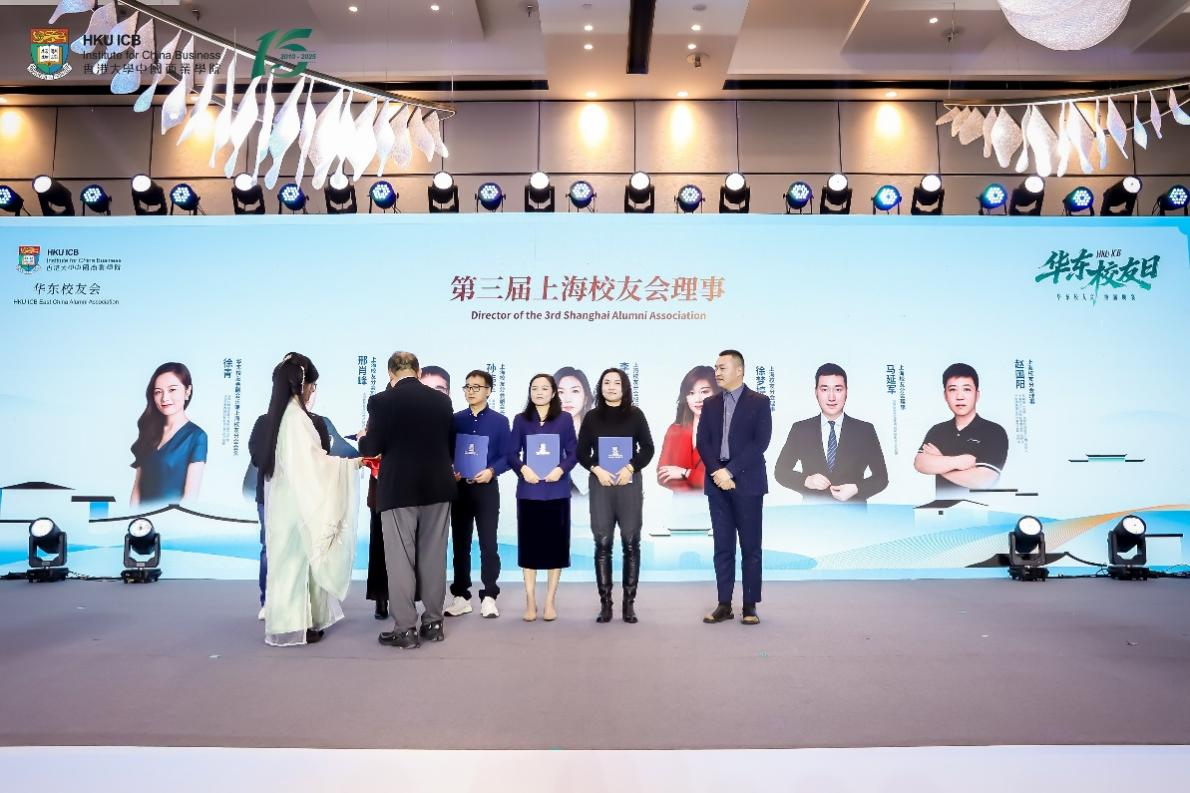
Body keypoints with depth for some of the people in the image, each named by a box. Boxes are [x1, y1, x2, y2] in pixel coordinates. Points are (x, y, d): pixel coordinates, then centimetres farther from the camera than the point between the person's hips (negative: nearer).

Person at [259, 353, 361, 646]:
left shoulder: (280, 413, 10)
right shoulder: (296, 417, -18)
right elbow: (311, 463, -20)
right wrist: (353, 463, -13)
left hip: (286, 499, 9)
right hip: (297, 501, -9)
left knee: (290, 558, 14)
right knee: (297, 557, 0)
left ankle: (290, 619, 22)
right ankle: (294, 625, 8)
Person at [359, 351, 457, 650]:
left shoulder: (381, 401, -9)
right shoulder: (442, 400, 3)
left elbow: (372, 448, -6)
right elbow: (451, 444, 9)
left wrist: (362, 439, 16)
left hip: (398, 490, -3)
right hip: (437, 487, 4)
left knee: (400, 560, 4)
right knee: (433, 558, 11)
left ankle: (405, 629, 7)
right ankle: (433, 623, 19)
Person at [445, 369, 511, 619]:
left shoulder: (499, 421, 3)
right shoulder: (455, 420, 8)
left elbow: (506, 456, -1)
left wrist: (491, 470, -18)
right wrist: (450, 470, -11)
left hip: (486, 488, -2)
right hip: (459, 487, 2)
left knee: (488, 544, -1)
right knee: (460, 544, 8)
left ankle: (489, 597, 7)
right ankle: (461, 596, 16)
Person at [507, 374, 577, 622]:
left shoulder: (565, 419, 5)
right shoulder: (521, 420, 6)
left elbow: (573, 452, 3)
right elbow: (512, 453, 3)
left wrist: (561, 469, -15)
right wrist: (523, 468, -15)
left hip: (557, 491, 0)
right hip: (528, 491, 0)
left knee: (555, 543, 3)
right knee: (529, 543, 4)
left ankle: (550, 601, 14)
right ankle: (530, 601, 13)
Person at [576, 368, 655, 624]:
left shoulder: (635, 415, 5)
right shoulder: (592, 417, 6)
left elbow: (648, 449, 4)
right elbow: (581, 452, 7)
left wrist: (630, 468, -10)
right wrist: (596, 470, -10)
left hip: (629, 483, 0)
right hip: (600, 483, 0)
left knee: (631, 543, 0)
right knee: (602, 544, -1)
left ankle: (629, 603, 8)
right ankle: (605, 603, 6)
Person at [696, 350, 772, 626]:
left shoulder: (759, 402, 0)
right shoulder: (710, 404, 12)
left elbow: (760, 442, -10)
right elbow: (702, 442, 5)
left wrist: (730, 471, -15)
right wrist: (717, 471, -11)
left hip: (747, 482, -3)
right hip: (717, 482, 4)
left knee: (750, 547, 2)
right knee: (722, 547, 6)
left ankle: (750, 606, 10)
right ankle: (724, 605, 12)